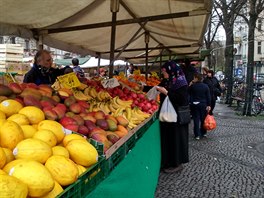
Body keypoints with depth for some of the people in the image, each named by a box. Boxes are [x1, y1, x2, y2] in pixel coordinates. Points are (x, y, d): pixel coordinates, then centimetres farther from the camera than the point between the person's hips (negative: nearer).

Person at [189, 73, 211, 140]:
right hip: (203, 104, 3)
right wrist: (208, 105, 4)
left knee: (196, 119, 2)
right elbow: (208, 96, -1)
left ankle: (197, 135, 2)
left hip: (195, 104, -3)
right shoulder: (205, 86, -1)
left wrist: (190, 85, 6)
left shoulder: (192, 86, -10)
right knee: (203, 119, 14)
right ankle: (203, 133, 24)